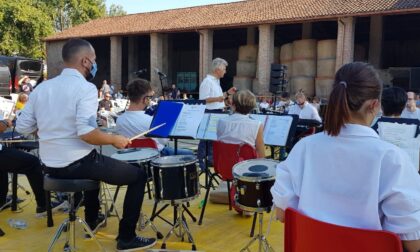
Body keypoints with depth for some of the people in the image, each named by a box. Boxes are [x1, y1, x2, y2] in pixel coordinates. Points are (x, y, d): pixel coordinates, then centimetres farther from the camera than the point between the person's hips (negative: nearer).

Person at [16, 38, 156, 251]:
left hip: (50, 166, 8)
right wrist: (115, 140, -12)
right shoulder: (85, 88, -16)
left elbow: (22, 127, 6)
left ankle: (92, 220, 46)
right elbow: (87, 132, -28)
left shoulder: (42, 87, 5)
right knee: (138, 175, 6)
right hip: (77, 164, -8)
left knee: (96, 162, 38)